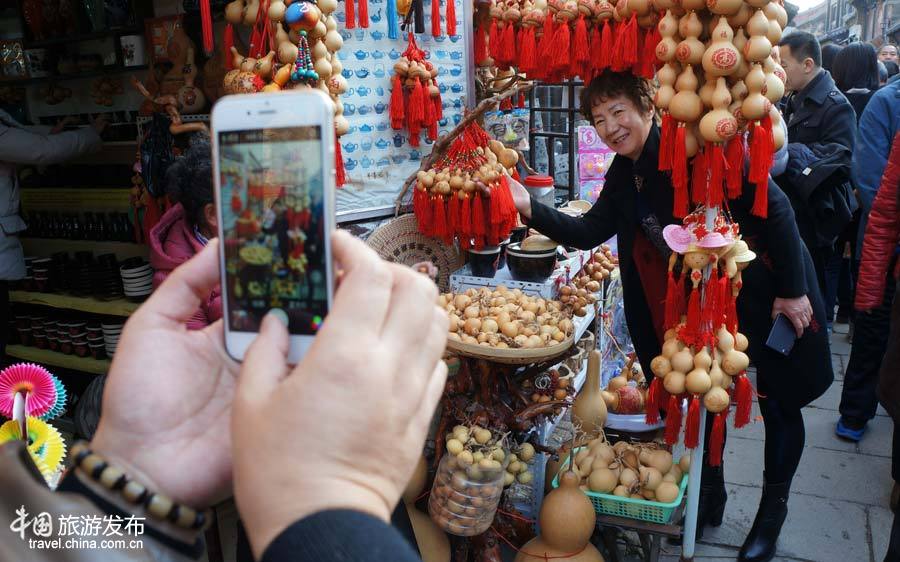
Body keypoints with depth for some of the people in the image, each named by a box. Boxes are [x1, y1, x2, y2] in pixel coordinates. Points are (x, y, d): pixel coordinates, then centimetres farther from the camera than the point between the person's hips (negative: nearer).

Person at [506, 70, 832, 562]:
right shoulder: (624, 175, -1)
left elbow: (774, 207, -23)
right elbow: (589, 231, -4)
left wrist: (793, 291, -21)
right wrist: (530, 207, -19)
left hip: (767, 292, -6)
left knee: (778, 403, 9)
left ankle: (772, 510, 29)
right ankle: (711, 492, 35)